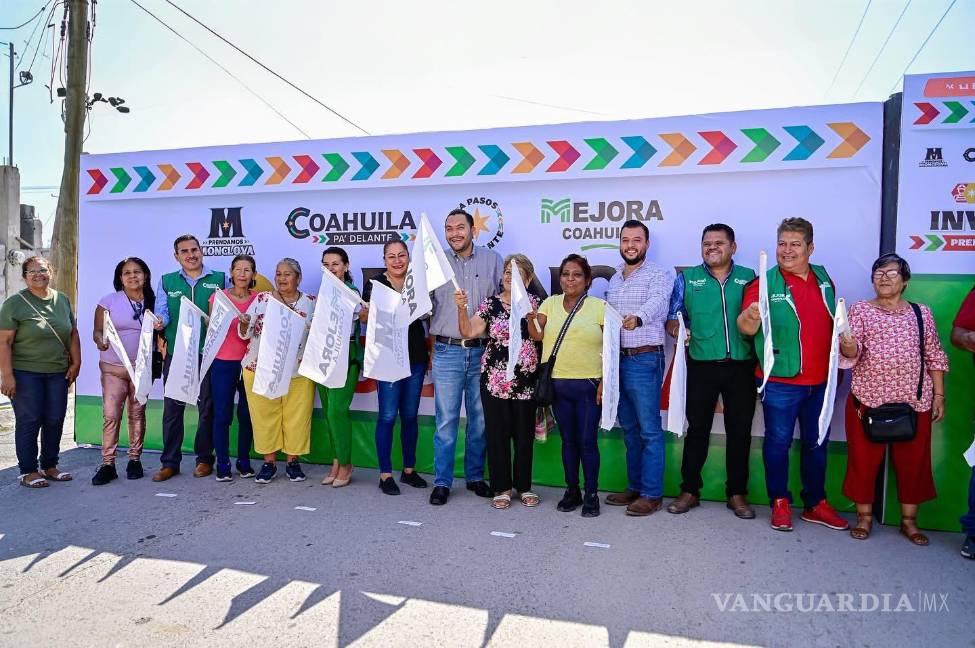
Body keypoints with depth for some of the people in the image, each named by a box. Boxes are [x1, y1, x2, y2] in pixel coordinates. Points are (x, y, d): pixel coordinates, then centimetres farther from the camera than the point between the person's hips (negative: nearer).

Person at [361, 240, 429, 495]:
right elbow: (363, 318, 1)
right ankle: (385, 474, 9)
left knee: (410, 415, 11)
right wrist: (367, 311, -22)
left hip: (416, 357, 4)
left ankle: (409, 469, 23)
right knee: (388, 416, -3)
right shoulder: (375, 284, 0)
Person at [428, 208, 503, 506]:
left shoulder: (492, 259, 6)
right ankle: (442, 481, 13)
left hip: (483, 351, 1)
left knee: (480, 418, 10)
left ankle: (476, 476, 25)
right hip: (447, 352, -1)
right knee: (446, 420, 2)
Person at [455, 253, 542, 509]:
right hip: (495, 380, -1)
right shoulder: (490, 305, -1)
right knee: (497, 435, 6)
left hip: (526, 382, 2)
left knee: (525, 435, 10)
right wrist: (462, 308, -28)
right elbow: (469, 332, -12)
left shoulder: (534, 302, 5)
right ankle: (501, 488, 20)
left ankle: (524, 486, 26)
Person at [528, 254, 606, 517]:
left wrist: (605, 382, -9)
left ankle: (591, 495, 17)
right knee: (568, 440, 13)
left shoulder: (599, 306, -1)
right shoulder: (551, 303, 9)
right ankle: (572, 490, 26)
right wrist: (529, 318, -21)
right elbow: (537, 335, -2)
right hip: (557, 384, 3)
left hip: (588, 385, -3)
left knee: (587, 441, 2)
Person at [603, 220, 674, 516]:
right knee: (629, 428, 14)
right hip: (616, 359, 7)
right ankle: (635, 486, 25)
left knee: (649, 430, -2)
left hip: (645, 360, -7)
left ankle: (651, 494, 8)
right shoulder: (613, 279, 17)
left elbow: (657, 303, -25)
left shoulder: (659, 275, -5)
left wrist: (638, 318, -47)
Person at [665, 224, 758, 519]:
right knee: (697, 429, 6)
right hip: (702, 366, -1)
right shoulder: (687, 278, 6)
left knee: (740, 431, 9)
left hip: (741, 367, 1)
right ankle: (690, 490, 18)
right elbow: (672, 317, 4)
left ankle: (737, 493, 23)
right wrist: (676, 329, -16)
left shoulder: (749, 278, 8)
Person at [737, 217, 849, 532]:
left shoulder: (824, 279, 8)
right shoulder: (766, 282, -9)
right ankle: (780, 503, 19)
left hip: (821, 381, 6)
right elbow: (747, 327, -17)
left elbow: (831, 325, 19)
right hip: (781, 380, -5)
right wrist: (750, 316, -38)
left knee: (816, 443, 15)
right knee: (778, 442, 4)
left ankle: (816, 504, 29)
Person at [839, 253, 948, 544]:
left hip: (914, 400, 2)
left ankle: (909, 520, 23)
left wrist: (939, 395, 5)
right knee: (864, 458, 2)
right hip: (868, 398, -2)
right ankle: (864, 516, 17)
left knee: (913, 460, 8)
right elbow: (850, 352, -6)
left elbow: (934, 356, 11)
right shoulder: (860, 309, 3)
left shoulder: (921, 312, 10)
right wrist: (847, 345, -29)